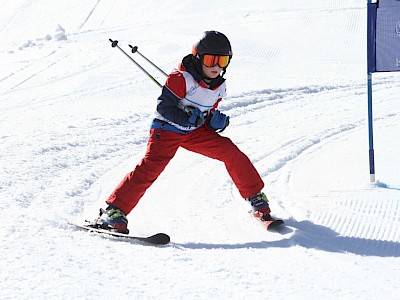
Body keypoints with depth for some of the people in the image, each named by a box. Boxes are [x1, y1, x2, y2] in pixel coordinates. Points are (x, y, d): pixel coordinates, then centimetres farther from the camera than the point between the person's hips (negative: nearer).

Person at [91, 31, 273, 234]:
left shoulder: (219, 86, 2)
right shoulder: (181, 79, -19)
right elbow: (163, 107, -19)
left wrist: (215, 120, -7)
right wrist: (186, 118, -32)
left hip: (195, 132, 6)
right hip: (167, 129, -6)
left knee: (231, 152, -7)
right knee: (150, 167, -24)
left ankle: (256, 198, 10)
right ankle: (113, 212, -25)